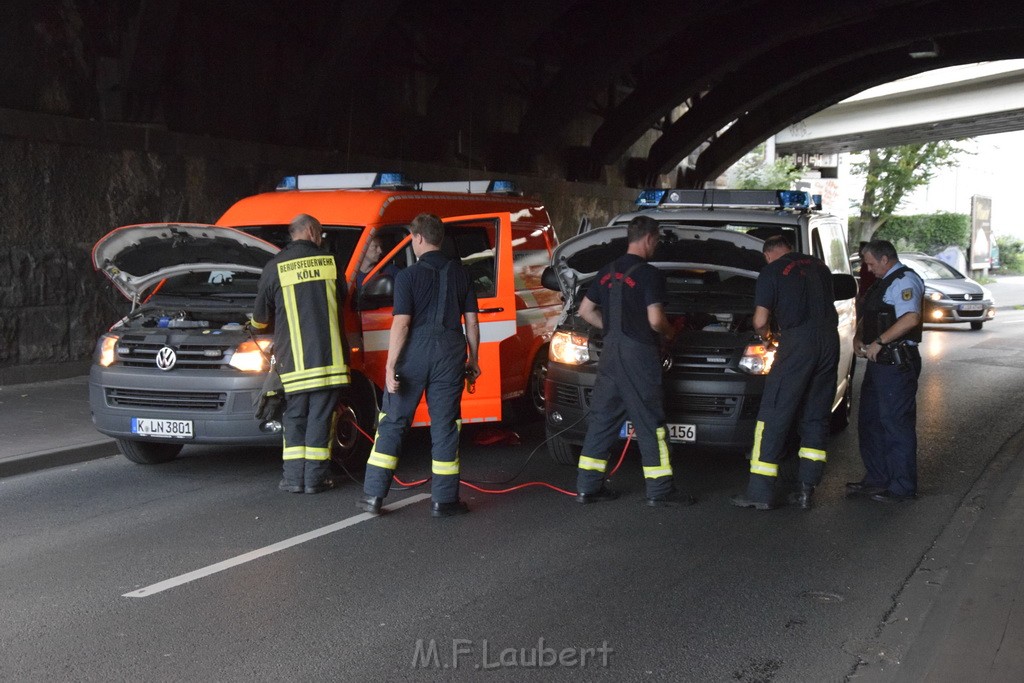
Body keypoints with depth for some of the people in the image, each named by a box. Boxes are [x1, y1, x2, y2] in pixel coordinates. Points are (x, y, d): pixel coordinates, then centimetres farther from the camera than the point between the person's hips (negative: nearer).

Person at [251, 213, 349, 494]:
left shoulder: (276, 267, 2)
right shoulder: (329, 262, 5)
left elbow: (260, 317, 8)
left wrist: (257, 324, 33)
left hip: (294, 358, 0)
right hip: (328, 356, 0)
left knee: (294, 418, 9)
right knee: (320, 418, 5)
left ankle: (294, 477, 7)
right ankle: (315, 478, 5)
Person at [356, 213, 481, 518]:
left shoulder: (408, 276, -5)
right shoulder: (460, 273, 7)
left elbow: (401, 324, -12)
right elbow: (471, 321, 8)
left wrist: (390, 365, -10)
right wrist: (473, 359, 17)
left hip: (414, 353, -3)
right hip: (450, 354, 3)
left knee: (392, 422, 7)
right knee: (444, 425, 7)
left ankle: (374, 495, 8)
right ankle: (443, 500, 9)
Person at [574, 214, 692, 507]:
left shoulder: (607, 272, 12)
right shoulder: (649, 274, -11)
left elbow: (585, 310, 17)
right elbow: (655, 320, -17)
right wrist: (668, 333, 4)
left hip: (610, 351, 7)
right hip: (638, 352, -7)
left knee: (602, 417, 9)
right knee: (649, 421, 0)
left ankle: (588, 486, 10)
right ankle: (659, 489, 5)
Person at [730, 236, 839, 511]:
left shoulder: (771, 272, 0)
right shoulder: (818, 266, 19)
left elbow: (760, 321, -3)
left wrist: (765, 335, 18)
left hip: (798, 342, -6)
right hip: (830, 340, 6)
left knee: (774, 416, -1)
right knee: (816, 418, 12)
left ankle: (761, 492, -1)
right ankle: (806, 490, 10)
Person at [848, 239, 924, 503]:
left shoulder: (904, 280, -12)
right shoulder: (883, 282, 20)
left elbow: (911, 318, -26)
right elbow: (867, 316, 27)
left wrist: (878, 342, -23)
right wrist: (858, 337, 7)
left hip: (897, 364, -11)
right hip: (879, 362, 11)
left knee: (896, 424, -5)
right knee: (870, 421, 15)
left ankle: (902, 487, 3)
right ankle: (876, 479, 24)